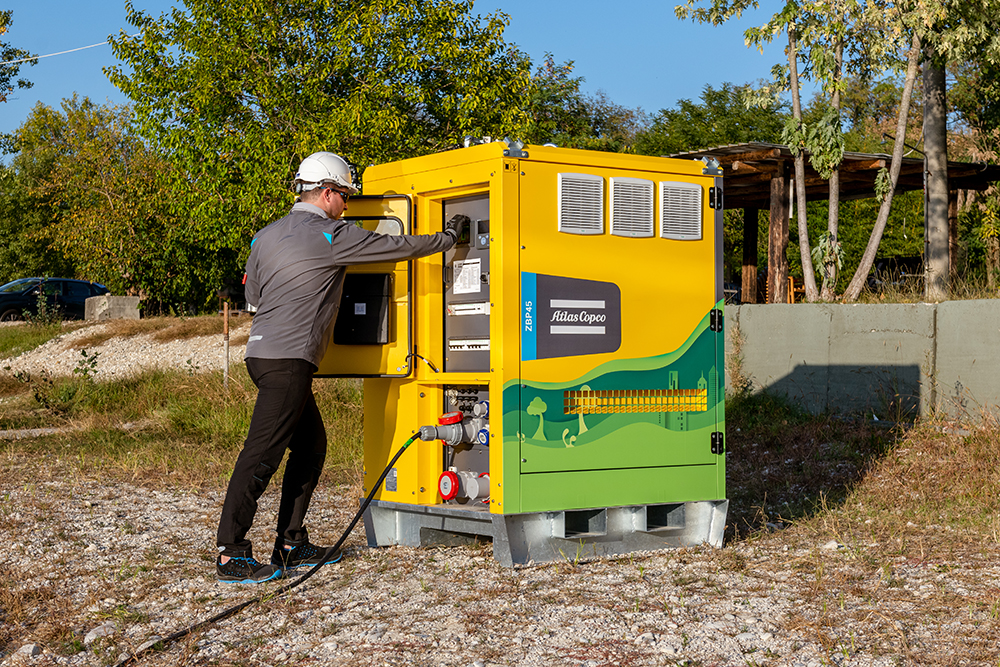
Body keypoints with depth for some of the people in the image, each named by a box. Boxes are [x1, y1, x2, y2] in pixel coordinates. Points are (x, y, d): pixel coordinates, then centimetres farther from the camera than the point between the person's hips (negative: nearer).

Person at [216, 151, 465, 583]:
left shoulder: (266, 236, 16)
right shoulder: (331, 237, -7)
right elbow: (400, 247, 0)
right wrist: (447, 237, 15)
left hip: (263, 351, 9)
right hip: (288, 358, -9)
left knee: (311, 445, 15)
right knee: (262, 453, -10)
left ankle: (291, 545, 17)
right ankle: (230, 555, -9)